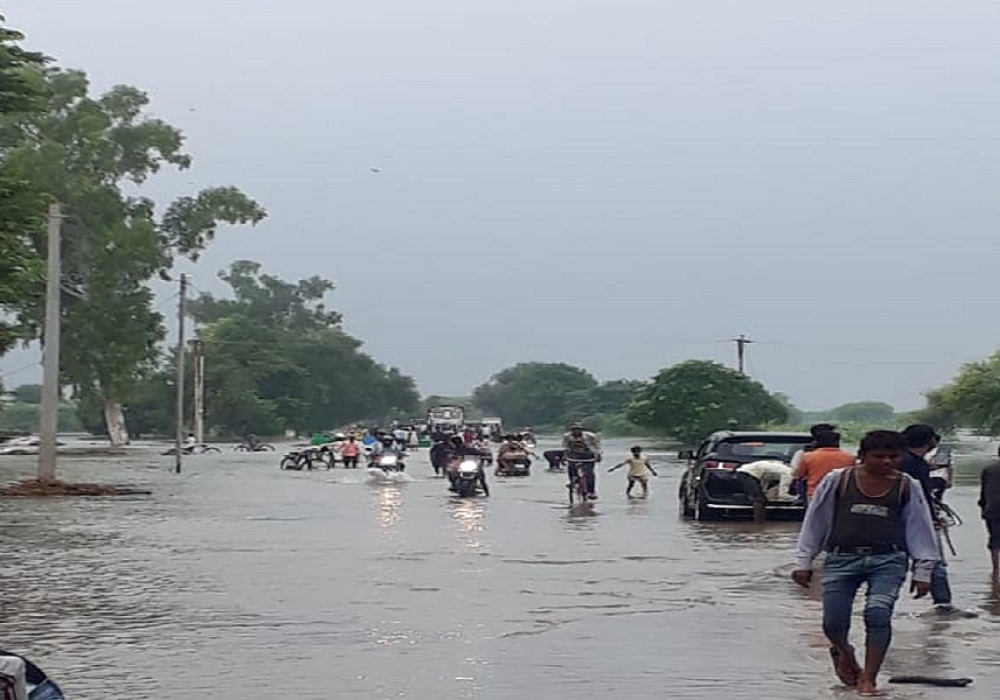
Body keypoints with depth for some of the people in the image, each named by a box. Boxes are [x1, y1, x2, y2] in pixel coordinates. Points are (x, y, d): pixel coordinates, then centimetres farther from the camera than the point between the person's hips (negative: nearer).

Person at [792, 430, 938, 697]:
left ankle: (868, 679, -6)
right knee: (833, 621, -3)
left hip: (888, 560, 0)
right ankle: (843, 653, 33)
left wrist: (922, 571, 9)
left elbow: (919, 529, 12)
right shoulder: (838, 480, 2)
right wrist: (803, 562, 8)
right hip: (841, 558, 0)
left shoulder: (907, 487, 5)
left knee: (878, 613, -19)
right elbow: (814, 522, 8)